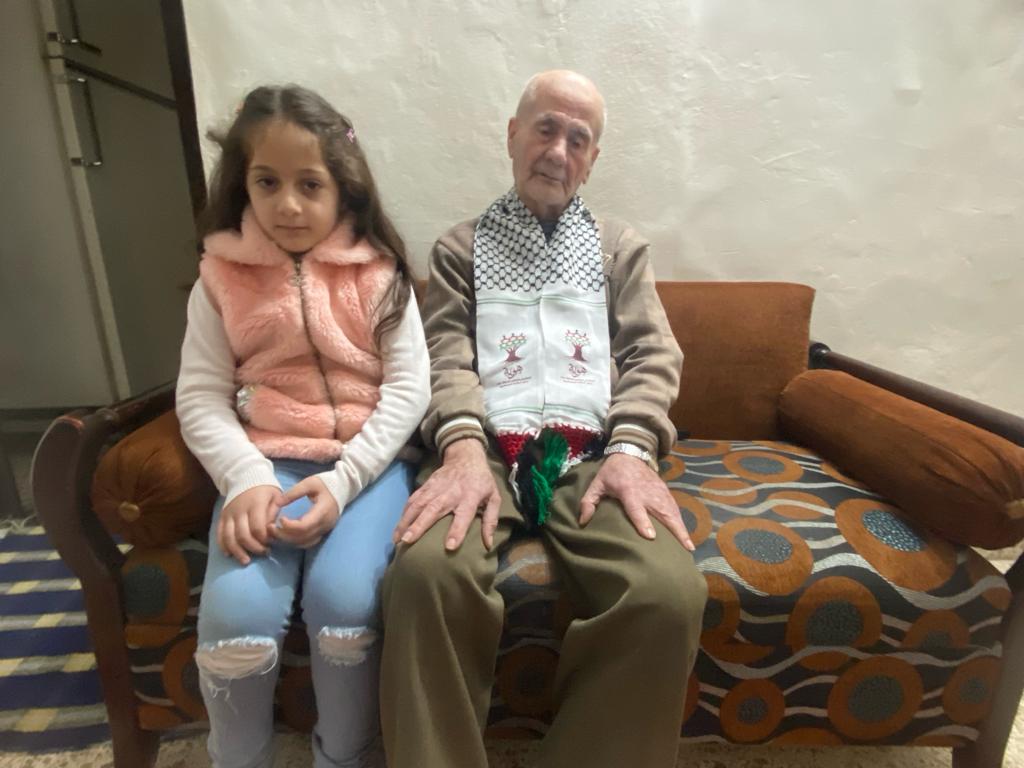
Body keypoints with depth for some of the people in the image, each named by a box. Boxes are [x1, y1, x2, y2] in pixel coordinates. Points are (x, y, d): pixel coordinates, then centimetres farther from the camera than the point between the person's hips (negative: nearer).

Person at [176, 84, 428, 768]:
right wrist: (247, 479, -16)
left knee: (343, 599, -23)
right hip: (267, 462, 2)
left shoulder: (378, 272, 2)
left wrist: (343, 481, -16)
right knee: (236, 612, -21)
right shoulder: (221, 277, 7)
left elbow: (409, 387, -5)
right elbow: (201, 399, 2)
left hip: (368, 460, -1)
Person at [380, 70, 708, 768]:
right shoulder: (462, 247, 20)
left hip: (591, 453, 2)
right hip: (488, 450, 0)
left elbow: (654, 355, 10)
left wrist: (631, 451, -11)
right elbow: (448, 355, 4)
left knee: (671, 592, -27)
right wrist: (463, 448, -17)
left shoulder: (623, 249, 24)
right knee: (426, 571, -32)